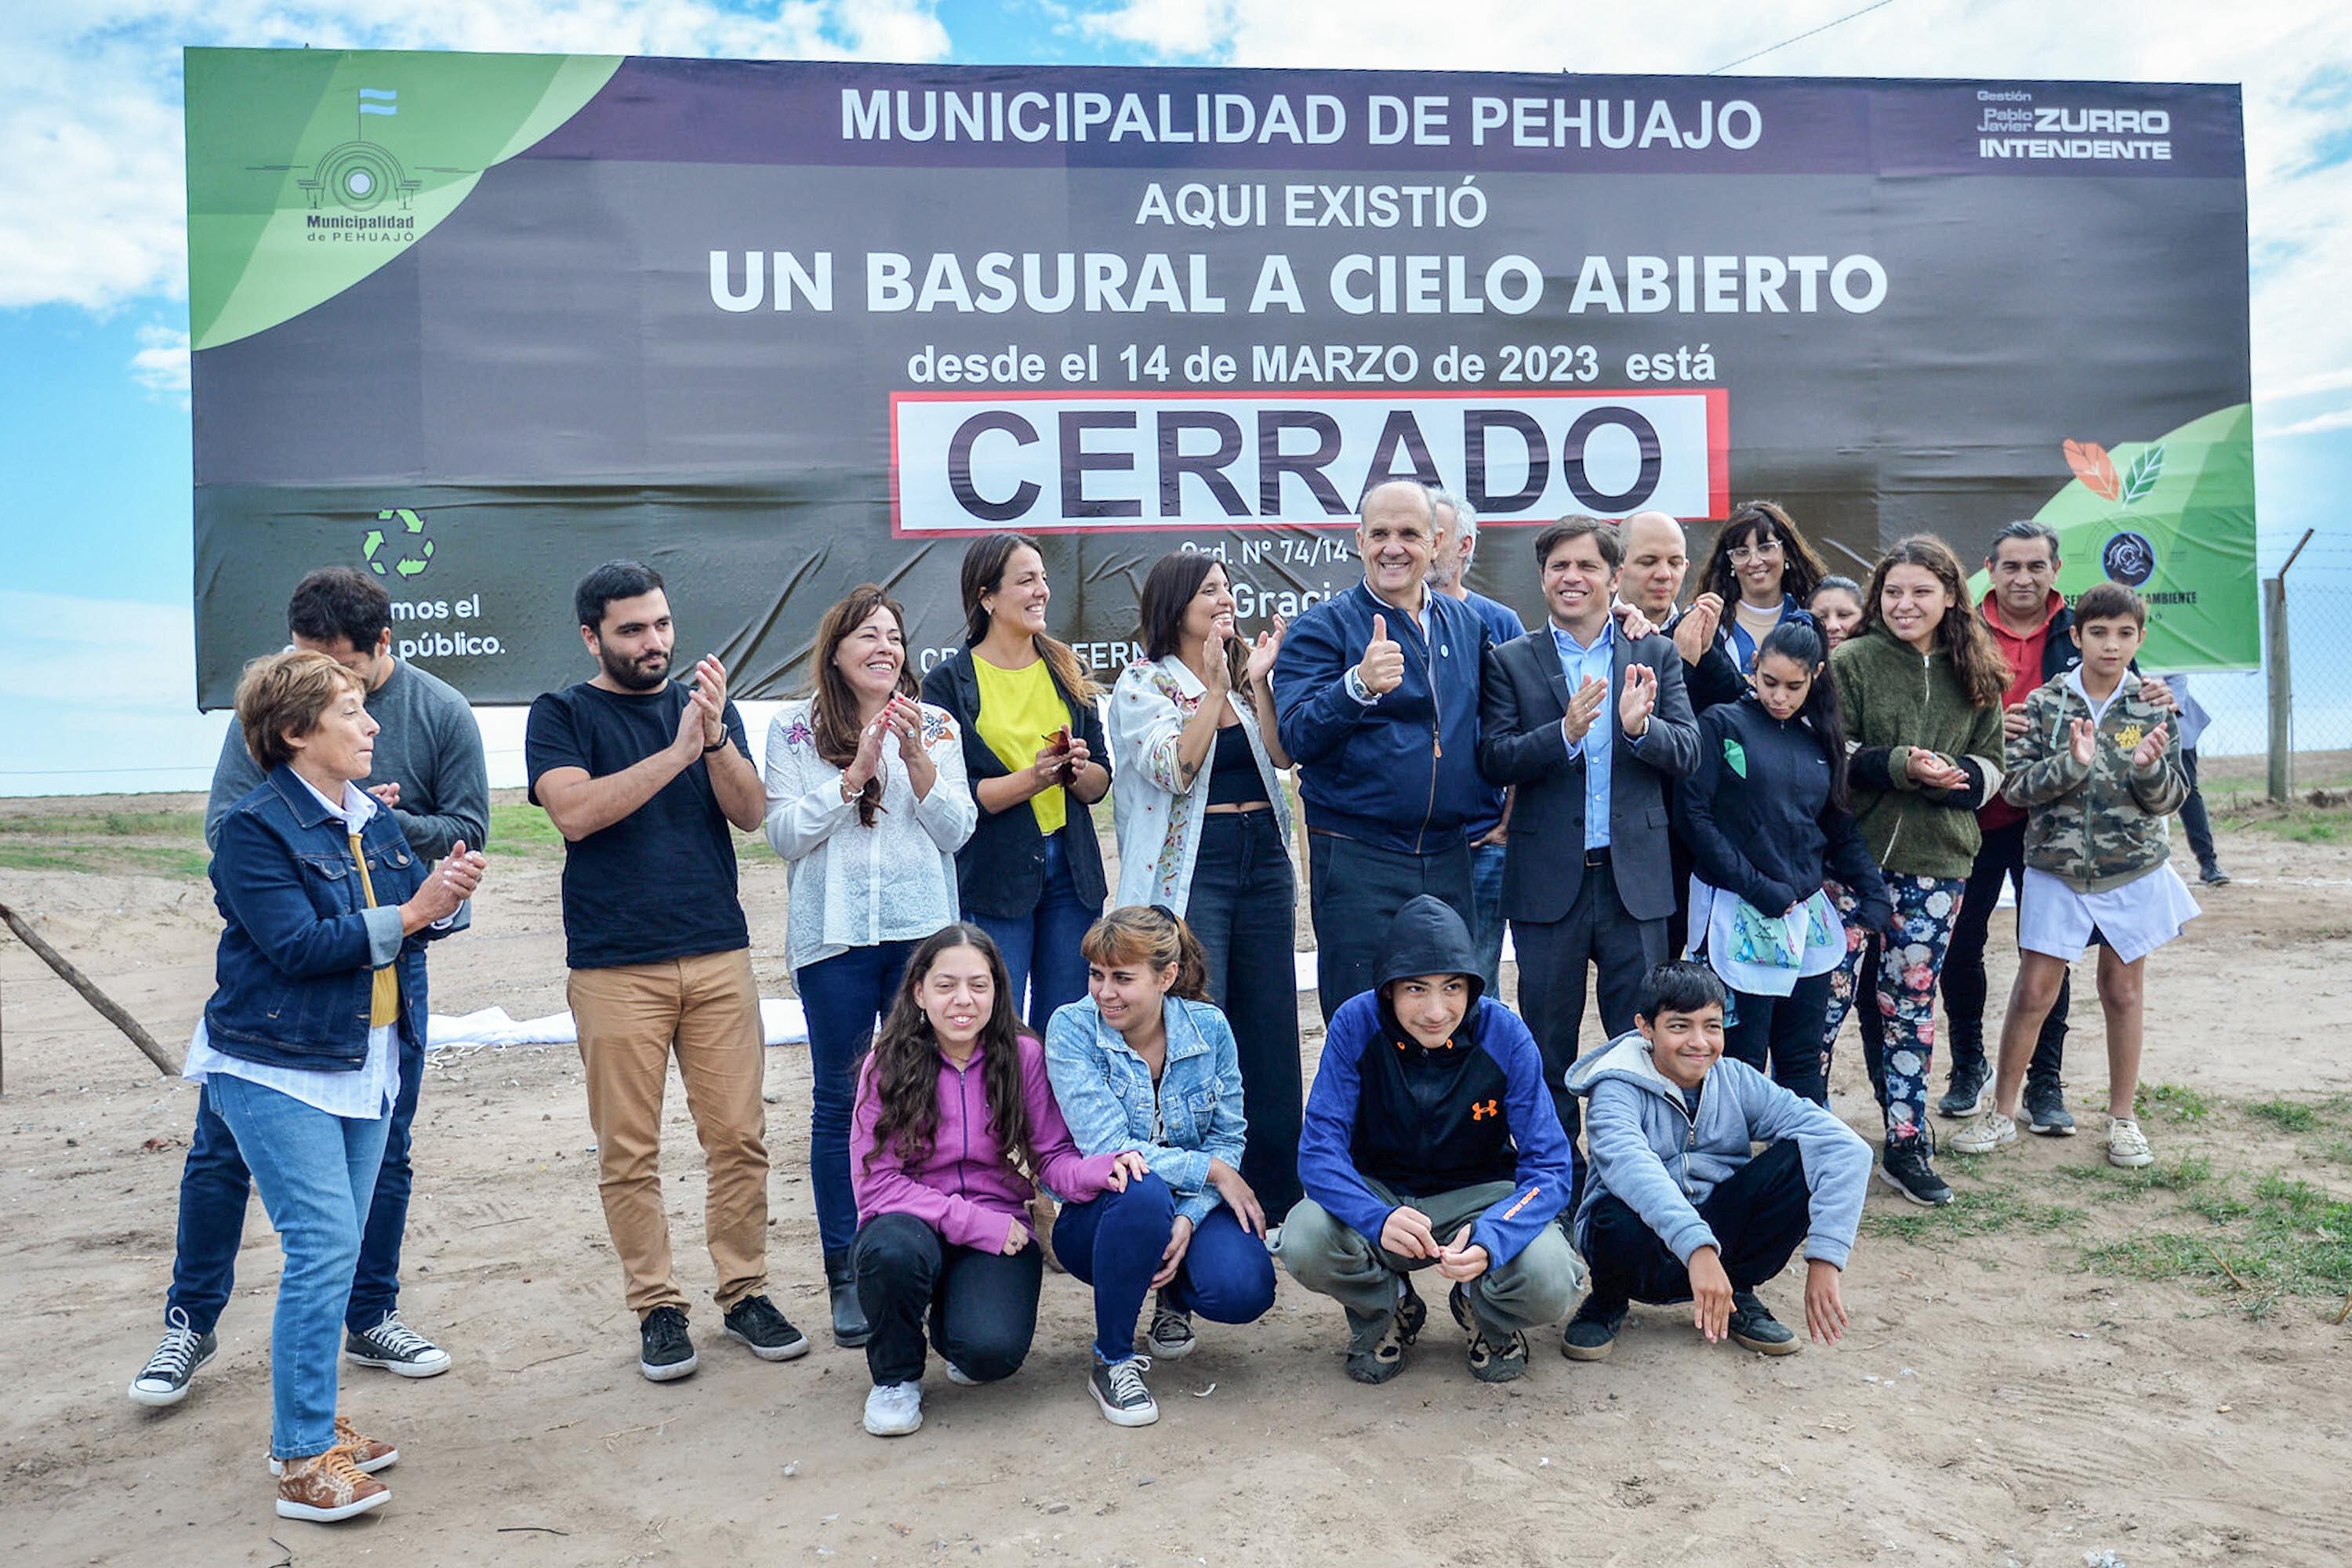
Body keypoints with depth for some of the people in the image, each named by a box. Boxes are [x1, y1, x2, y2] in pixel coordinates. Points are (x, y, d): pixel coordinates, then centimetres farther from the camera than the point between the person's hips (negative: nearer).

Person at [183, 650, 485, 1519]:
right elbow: (296, 944, -20)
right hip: (278, 1070, -7)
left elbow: (406, 920, 8)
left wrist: (445, 896, -13)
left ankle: (309, 1420, 28)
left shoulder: (375, 819, 9)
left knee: (336, 1250, 13)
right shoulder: (252, 827, -12)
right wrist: (408, 914, -22)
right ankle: (303, 1462, -2)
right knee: (325, 1245, -11)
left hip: (367, 1064, 7)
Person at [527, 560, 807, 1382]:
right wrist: (678, 750, -17)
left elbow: (750, 812, 1)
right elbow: (574, 812, -13)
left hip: (718, 955, 2)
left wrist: (715, 735, -16)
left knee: (740, 1136, 2)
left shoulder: (707, 705, 13)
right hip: (615, 967, -2)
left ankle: (744, 1292, 16)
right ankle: (657, 1307, 15)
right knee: (628, 1151, 2)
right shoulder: (562, 715, 5)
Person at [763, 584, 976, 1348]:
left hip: (923, 932, 2)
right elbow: (784, 834, -4)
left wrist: (918, 760, -12)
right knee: (839, 1102, 5)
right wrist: (854, 774, -14)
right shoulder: (794, 727, 3)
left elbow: (957, 831, 1)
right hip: (835, 939, -1)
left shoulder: (935, 725, 8)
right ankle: (846, 1276, 16)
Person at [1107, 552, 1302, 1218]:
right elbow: (1175, 769, -15)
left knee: (1271, 1027, 8)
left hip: (1263, 858, 5)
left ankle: (1276, 1195, 19)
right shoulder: (1143, 682, -1)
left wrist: (1258, 682, -9)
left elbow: (1282, 756, 1)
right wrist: (1215, 687, -19)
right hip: (1189, 867, -5)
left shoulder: (1247, 669, 13)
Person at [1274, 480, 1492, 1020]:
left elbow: (1487, 731, 24)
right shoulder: (1322, 627, -4)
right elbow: (1297, 737, -17)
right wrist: (1359, 685, -33)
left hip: (1450, 860, 5)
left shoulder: (1467, 624, 12)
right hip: (1358, 862, -5)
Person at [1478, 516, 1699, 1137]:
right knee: (1548, 1046, 9)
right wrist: (1565, 731, -25)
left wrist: (1641, 727, -22)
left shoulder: (1656, 655, 7)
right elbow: (1495, 760, -9)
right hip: (1548, 881, -1)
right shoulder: (1511, 661, 2)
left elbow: (1689, 753, -1)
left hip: (1634, 878, 1)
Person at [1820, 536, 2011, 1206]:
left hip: (1937, 862, 3)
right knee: (1827, 995, -1)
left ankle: (1908, 1145, 20)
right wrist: (1900, 767, -20)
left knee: (1911, 1003, 10)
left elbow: (1991, 763, 11)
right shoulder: (1851, 662, -3)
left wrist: (1959, 777, -10)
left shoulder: (1974, 676, 9)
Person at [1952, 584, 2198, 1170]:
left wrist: (2149, 767, -22)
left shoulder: (2155, 708, -2)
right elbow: (2016, 786, -10)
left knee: (2123, 991, 11)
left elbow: (2172, 798, -1)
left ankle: (2122, 1116, 25)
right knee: (2033, 990, 2)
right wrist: (2073, 763, -26)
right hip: (2057, 870, -1)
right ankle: (2003, 1111, 15)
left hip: (2133, 871, 1)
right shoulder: (2044, 703, -5)